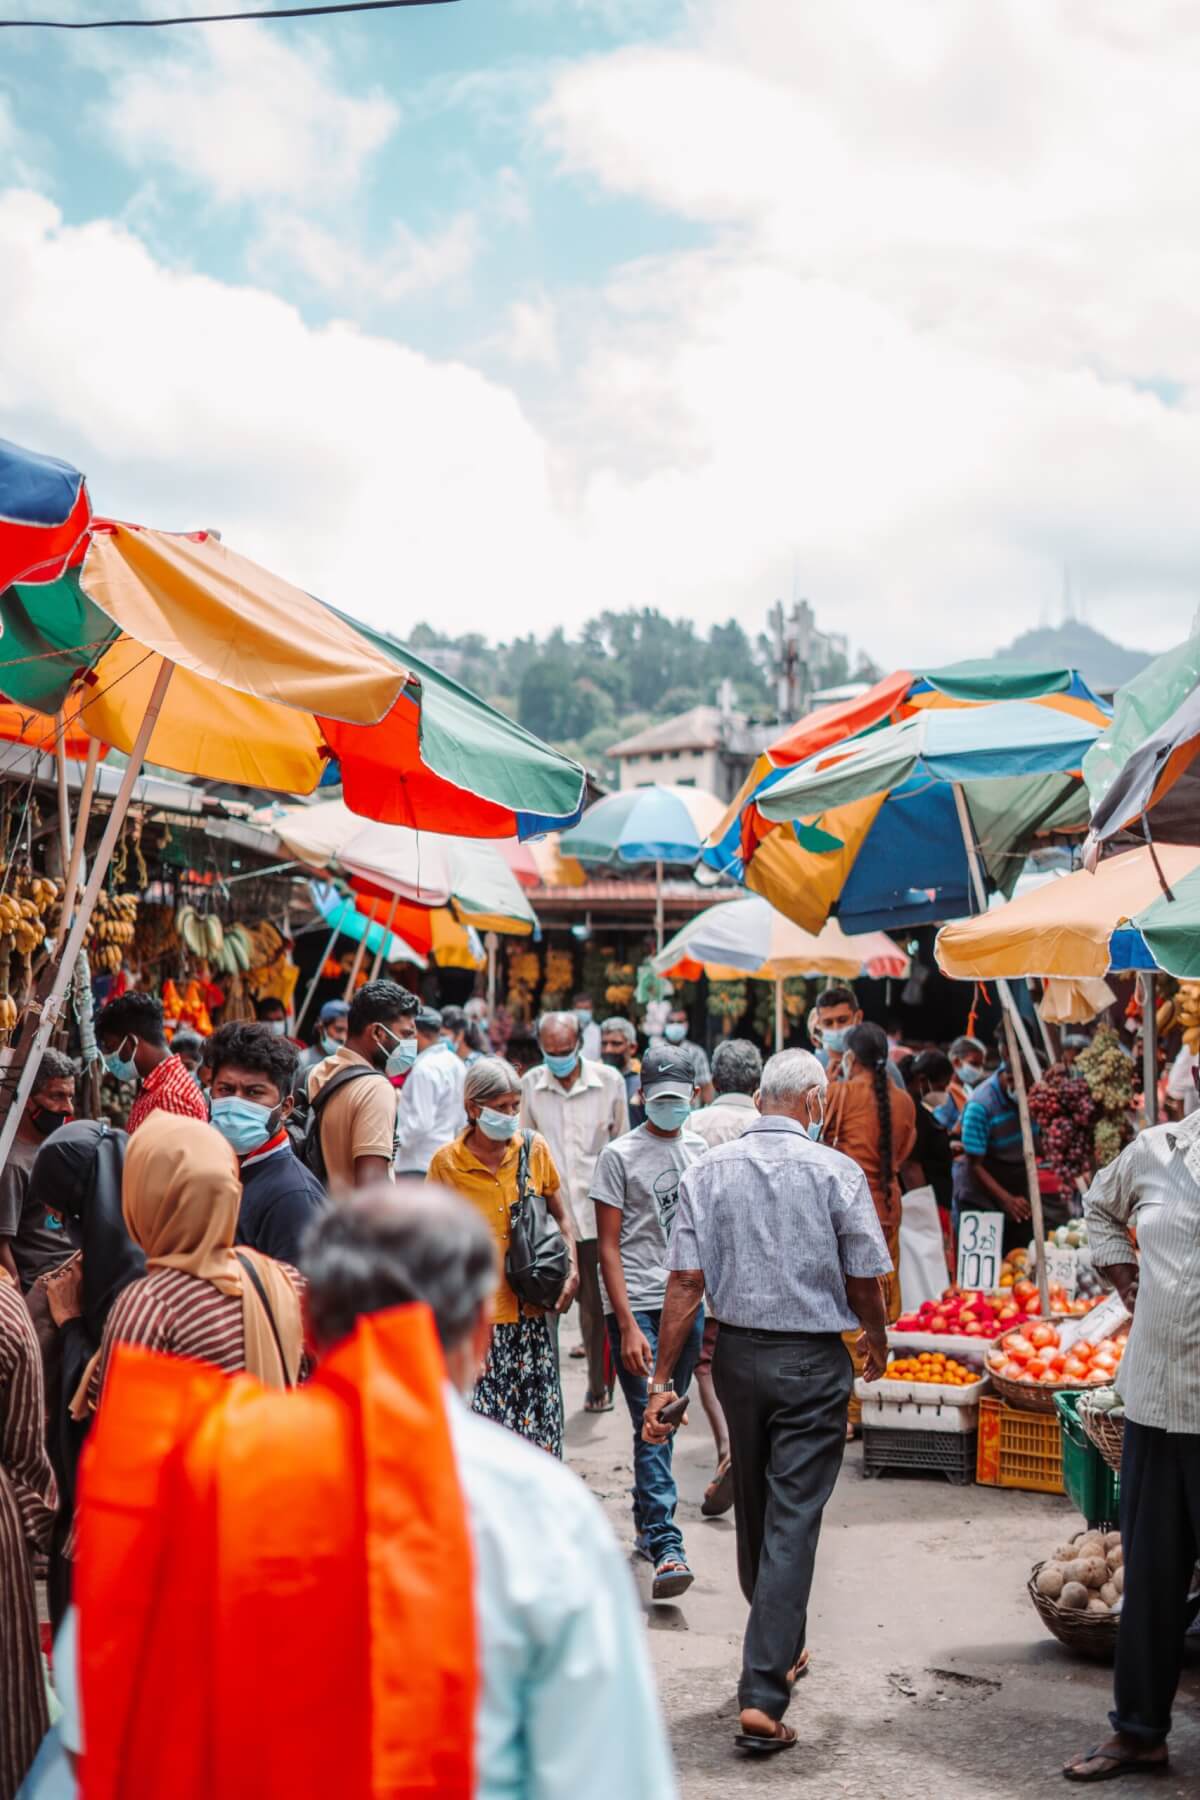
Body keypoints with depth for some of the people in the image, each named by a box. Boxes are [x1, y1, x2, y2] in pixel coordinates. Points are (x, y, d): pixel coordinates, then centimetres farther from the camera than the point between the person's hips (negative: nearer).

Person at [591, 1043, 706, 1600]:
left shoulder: (700, 1151, 12)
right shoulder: (620, 1155, -2)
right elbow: (609, 1246, -4)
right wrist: (628, 1326, -12)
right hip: (637, 1304, -4)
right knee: (651, 1425, -9)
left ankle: (646, 1526, 25)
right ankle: (665, 1547, -13)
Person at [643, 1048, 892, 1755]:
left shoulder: (710, 1170, -1)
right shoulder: (836, 1171, -8)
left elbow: (687, 1281, -6)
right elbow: (864, 1283, -3)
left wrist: (663, 1379, -3)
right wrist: (878, 1344, 16)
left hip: (737, 1353, 4)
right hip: (814, 1360, -3)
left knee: (754, 1510, 20)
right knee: (793, 1521, -2)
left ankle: (780, 1651, 38)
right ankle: (763, 1696, -7)